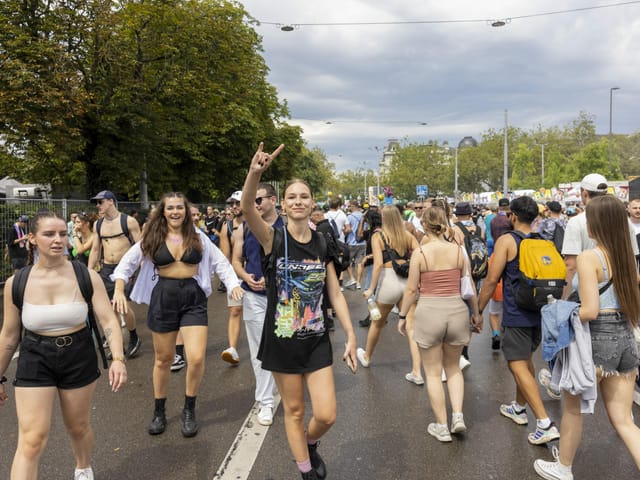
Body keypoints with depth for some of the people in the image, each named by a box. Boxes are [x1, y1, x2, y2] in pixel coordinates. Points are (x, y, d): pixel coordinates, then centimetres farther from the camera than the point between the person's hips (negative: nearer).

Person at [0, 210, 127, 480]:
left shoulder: (86, 276, -12)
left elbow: (108, 320, -15)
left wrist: (118, 359, -30)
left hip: (79, 357, 1)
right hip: (35, 359, 0)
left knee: (78, 427, 19)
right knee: (32, 441, -6)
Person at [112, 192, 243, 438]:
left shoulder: (197, 237, 2)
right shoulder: (152, 238, 1)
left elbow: (220, 262, 3)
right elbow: (127, 263, 0)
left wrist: (233, 284, -13)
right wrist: (119, 290, -15)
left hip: (193, 298, 0)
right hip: (163, 298, 1)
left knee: (197, 358, -11)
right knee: (163, 359, 12)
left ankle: (189, 411, 14)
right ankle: (159, 412, 33)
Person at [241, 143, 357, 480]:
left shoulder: (322, 244, 1)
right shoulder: (273, 238, -10)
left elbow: (336, 294, 5)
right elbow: (247, 209, -31)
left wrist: (351, 335, 0)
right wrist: (255, 174, -49)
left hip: (316, 339, 2)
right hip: (282, 339, -2)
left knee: (326, 416, 1)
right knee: (294, 410, 12)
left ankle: (310, 444, 36)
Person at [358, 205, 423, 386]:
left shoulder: (378, 237, -3)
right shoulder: (408, 236, 6)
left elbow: (378, 264, -13)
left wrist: (371, 289, -9)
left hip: (388, 281, -2)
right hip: (408, 281, 3)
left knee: (377, 323, 19)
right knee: (411, 328, 6)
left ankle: (366, 357, 42)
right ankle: (417, 373, 5)